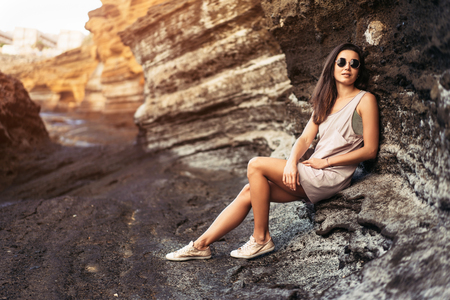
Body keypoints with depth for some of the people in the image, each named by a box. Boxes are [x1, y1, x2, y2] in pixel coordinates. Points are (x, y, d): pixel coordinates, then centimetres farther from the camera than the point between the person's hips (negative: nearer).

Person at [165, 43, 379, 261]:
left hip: (330, 177, -7)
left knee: (256, 165, -17)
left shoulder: (365, 100, -3)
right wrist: (292, 162, -12)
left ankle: (261, 239, -7)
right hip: (312, 174, 7)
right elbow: (305, 138, 9)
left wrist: (325, 162, -12)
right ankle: (201, 245, 1)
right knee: (249, 192, -5)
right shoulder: (326, 101, 18)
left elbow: (370, 149, -9)